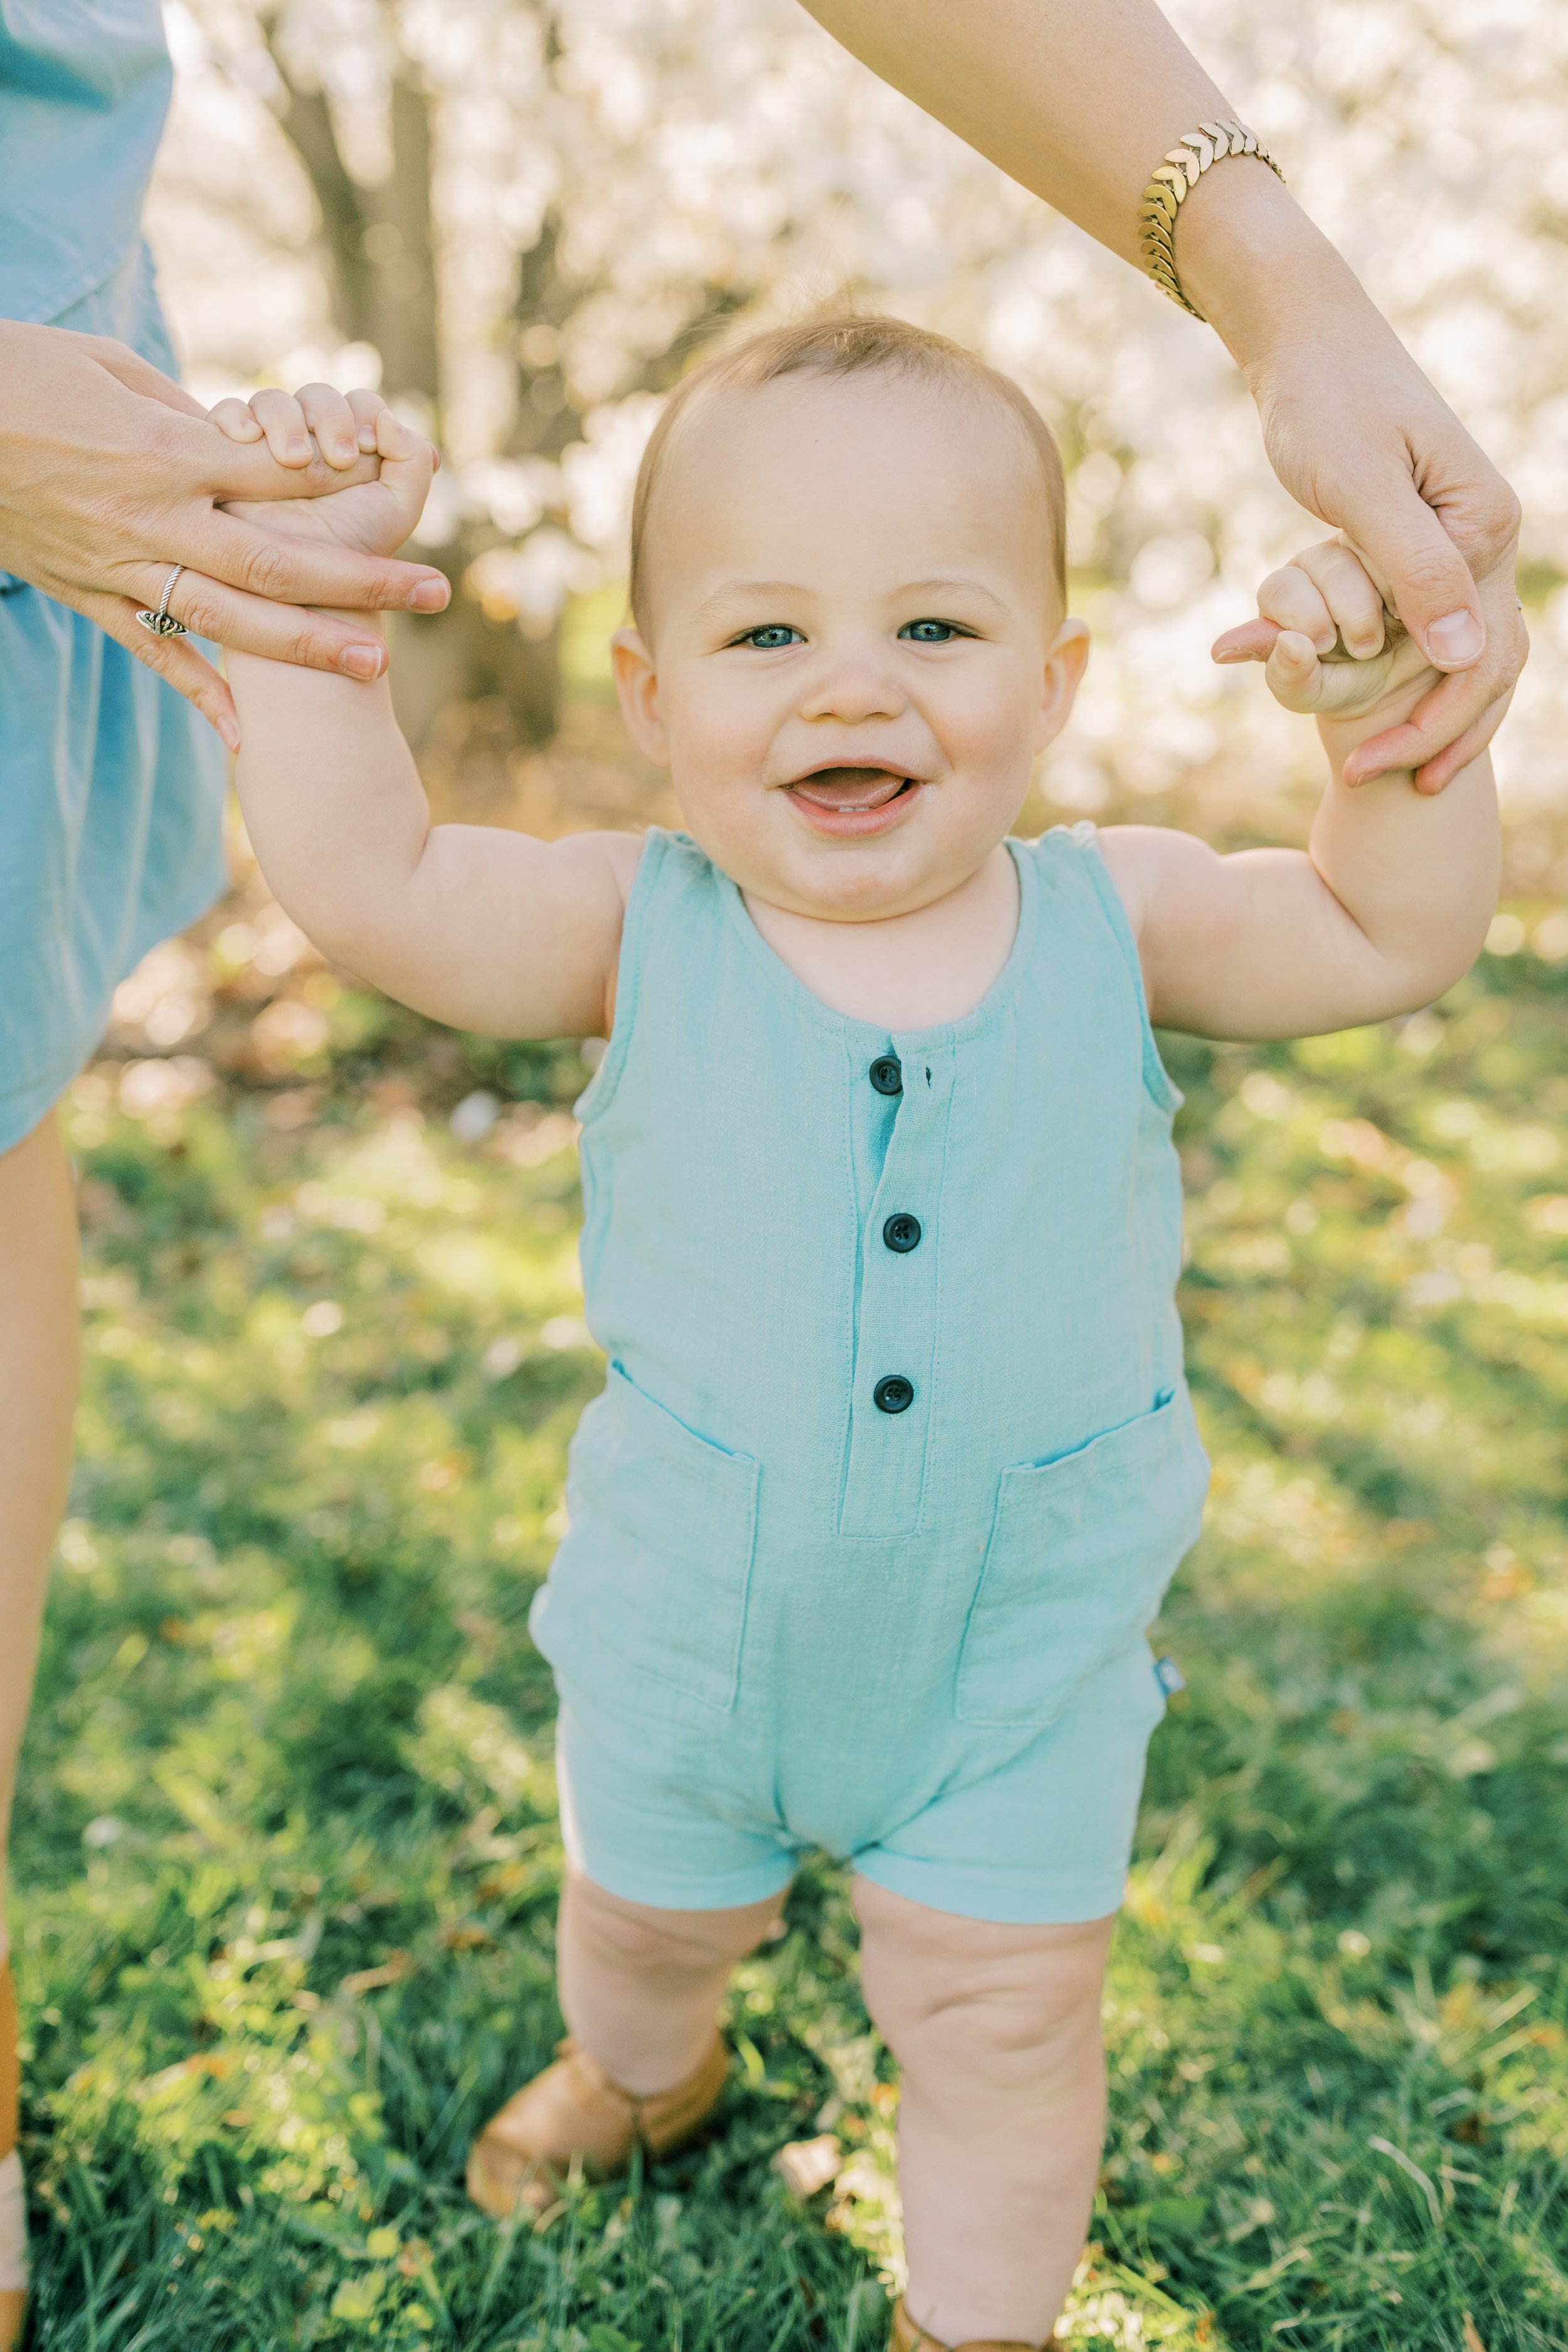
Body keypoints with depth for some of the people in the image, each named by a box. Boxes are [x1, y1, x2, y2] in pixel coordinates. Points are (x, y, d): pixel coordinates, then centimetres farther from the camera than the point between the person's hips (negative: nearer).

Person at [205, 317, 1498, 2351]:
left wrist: (1389, 724, -25)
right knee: (643, 1916, 29)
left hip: (1022, 1659, -1)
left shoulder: (1111, 921, -13)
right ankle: (645, 2072, 66)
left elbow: (1393, 940, -8)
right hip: (688, 1635, 2)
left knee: (1004, 2020, 14)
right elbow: (364, 880, -23)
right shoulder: (642, 935, -17)